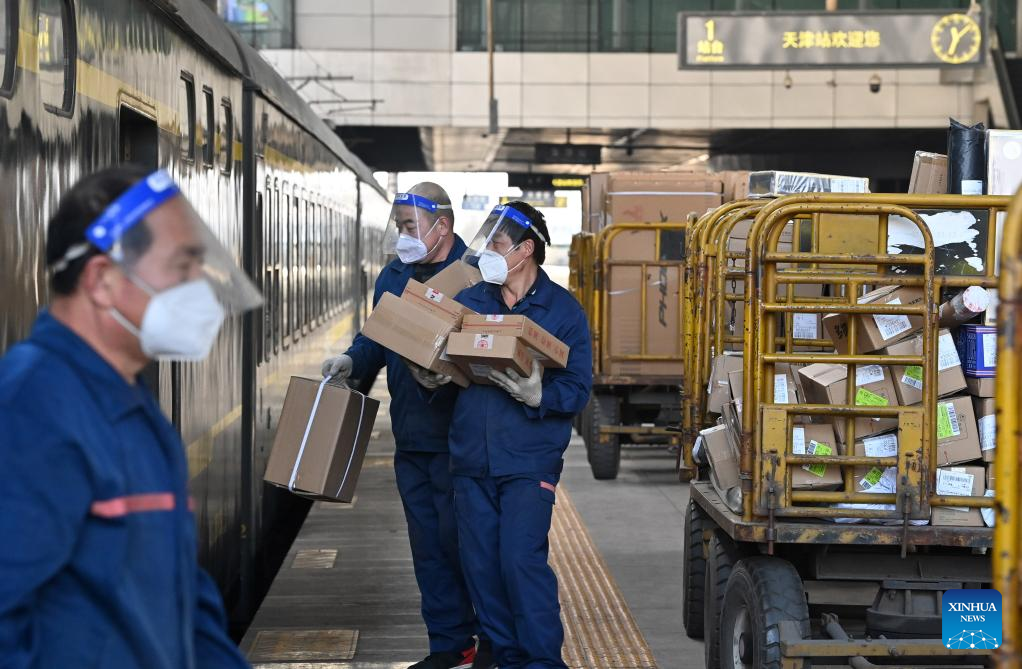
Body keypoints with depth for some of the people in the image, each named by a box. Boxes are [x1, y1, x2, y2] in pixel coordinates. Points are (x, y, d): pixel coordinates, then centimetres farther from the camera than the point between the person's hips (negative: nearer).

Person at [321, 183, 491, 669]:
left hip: (456, 433, -7)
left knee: (457, 538, -4)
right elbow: (376, 337, 20)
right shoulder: (394, 276, 12)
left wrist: (452, 374, -28)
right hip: (409, 434, 7)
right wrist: (353, 361, 1)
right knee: (427, 543, 11)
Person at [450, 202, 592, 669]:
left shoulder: (562, 310, -2)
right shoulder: (469, 301, 9)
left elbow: (577, 390, -5)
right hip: (472, 458, 5)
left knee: (522, 557, -13)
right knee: (480, 563, 6)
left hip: (529, 461, -4)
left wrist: (537, 395, -24)